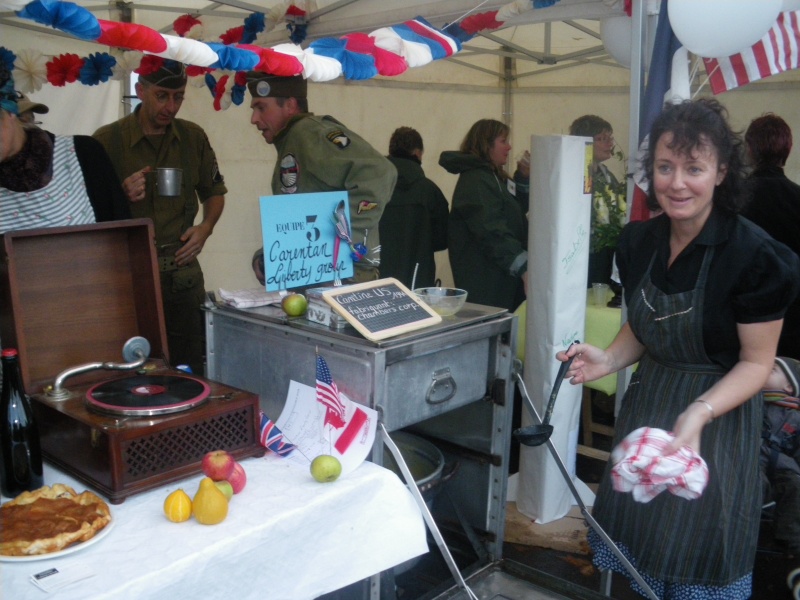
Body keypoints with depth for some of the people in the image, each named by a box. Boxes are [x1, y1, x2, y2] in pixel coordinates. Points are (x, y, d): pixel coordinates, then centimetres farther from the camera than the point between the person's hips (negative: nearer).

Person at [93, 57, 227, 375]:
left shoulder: (193, 137, 7)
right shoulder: (107, 140, -4)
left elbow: (214, 191, 18)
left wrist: (206, 227, -1)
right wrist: (121, 195, -19)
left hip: (181, 269, 3)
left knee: (189, 371, 9)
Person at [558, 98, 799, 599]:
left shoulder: (754, 255, -20)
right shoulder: (639, 242, -3)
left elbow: (756, 362, -14)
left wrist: (700, 412, -30)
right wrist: (609, 360, -9)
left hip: (718, 413, -5)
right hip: (648, 403, 5)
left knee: (698, 552, 10)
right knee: (635, 529, 17)